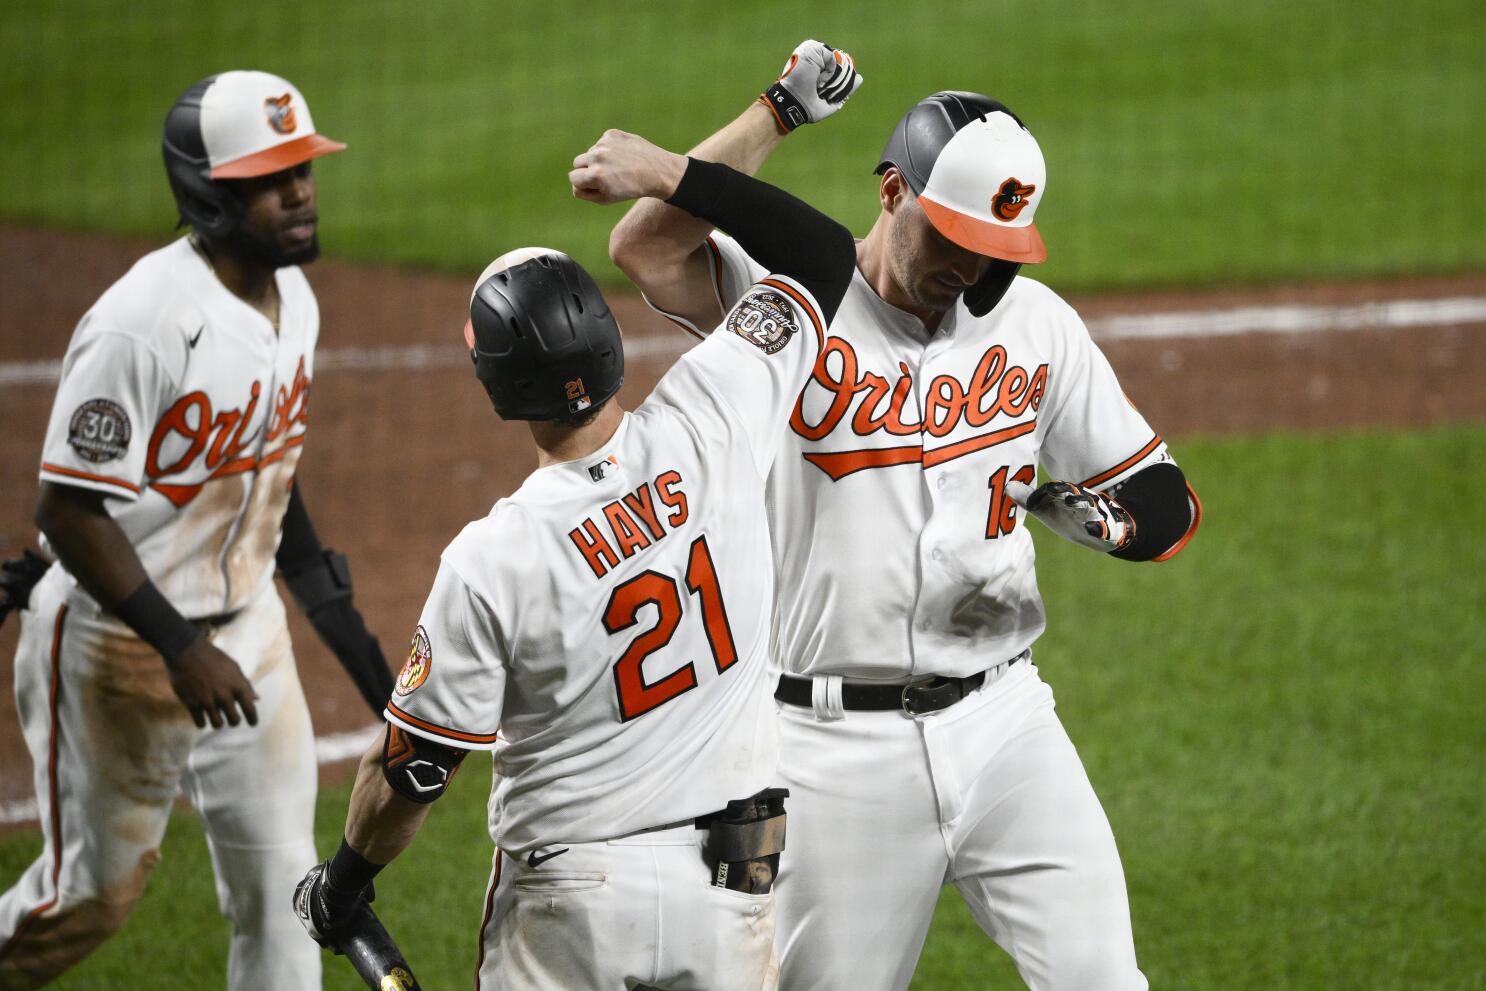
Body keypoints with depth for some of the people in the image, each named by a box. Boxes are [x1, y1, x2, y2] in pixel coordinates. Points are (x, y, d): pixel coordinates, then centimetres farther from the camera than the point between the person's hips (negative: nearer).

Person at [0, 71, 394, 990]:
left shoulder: (293, 297, 2)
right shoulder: (143, 325, -26)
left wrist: (329, 602, 16)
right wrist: (181, 651, -29)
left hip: (247, 626, 8)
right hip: (118, 639, -7)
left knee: (278, 880, 8)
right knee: (98, 890, 6)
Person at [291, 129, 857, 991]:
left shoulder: (491, 563, -18)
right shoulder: (710, 428, -12)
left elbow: (414, 767, -8)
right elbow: (826, 254, 3)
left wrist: (344, 879, 10)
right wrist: (670, 174, 5)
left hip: (569, 902, -3)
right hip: (729, 888, 3)